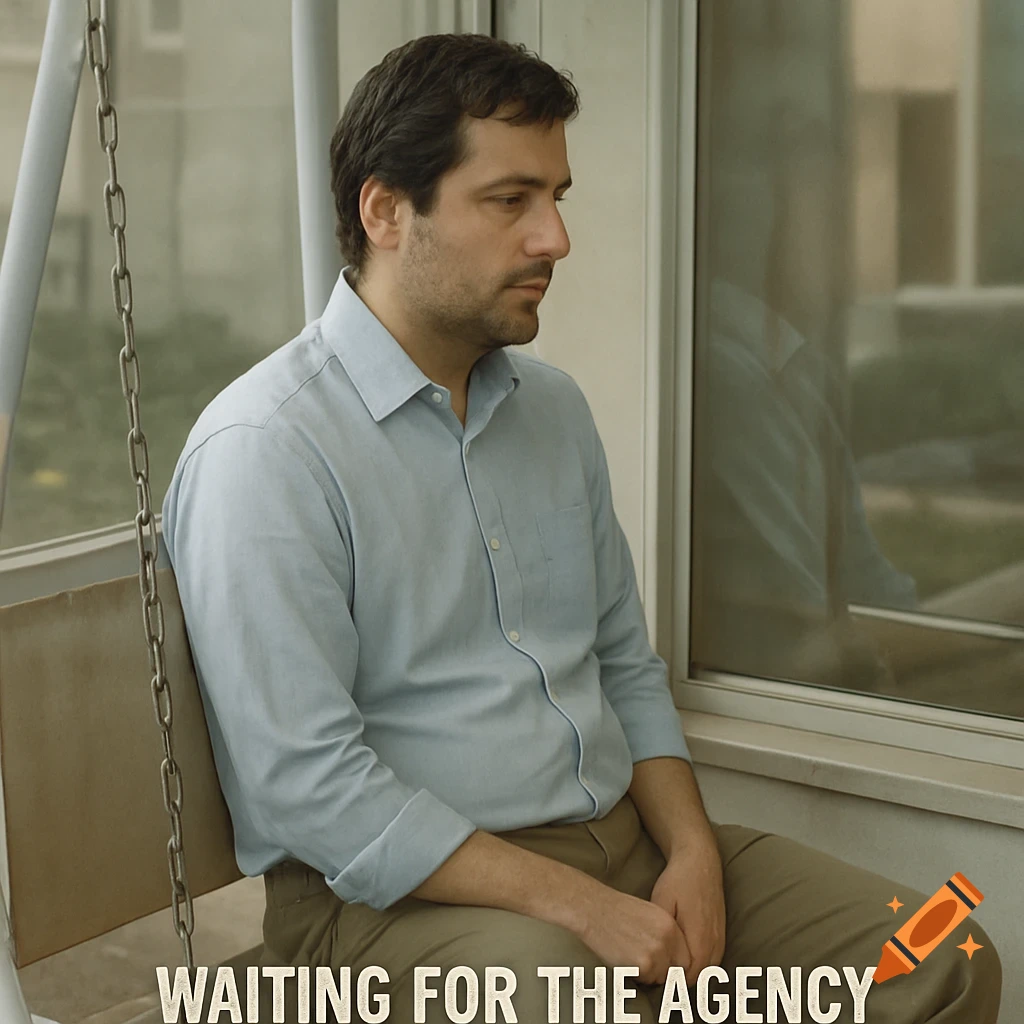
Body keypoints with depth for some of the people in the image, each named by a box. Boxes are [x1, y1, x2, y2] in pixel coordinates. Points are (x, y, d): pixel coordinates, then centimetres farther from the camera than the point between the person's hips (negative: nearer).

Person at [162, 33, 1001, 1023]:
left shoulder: (552, 408, 13)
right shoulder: (262, 450, -13)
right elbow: (306, 785, -18)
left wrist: (693, 853, 0)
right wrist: (581, 910, -19)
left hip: (626, 833, 7)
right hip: (396, 893, -7)